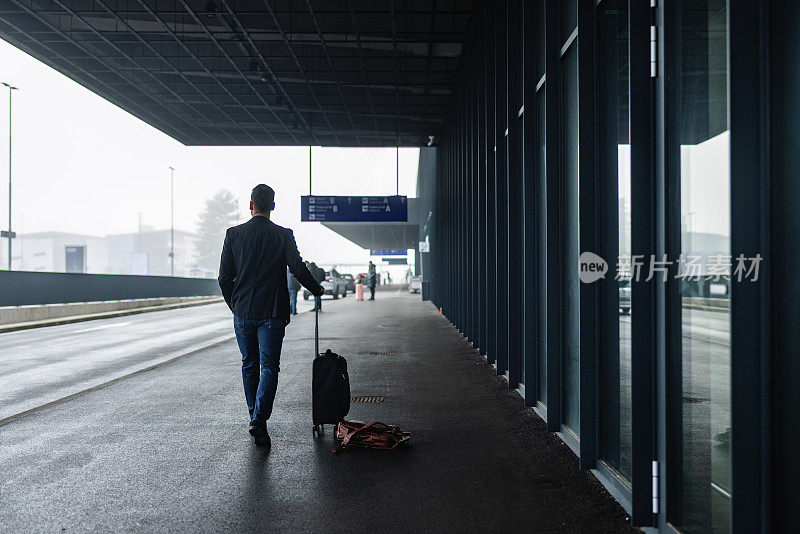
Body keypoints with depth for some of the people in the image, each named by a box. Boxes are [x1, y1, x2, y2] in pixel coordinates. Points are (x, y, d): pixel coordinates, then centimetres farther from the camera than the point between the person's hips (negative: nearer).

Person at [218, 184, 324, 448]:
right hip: (272, 312, -2)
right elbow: (298, 269, -9)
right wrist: (317, 290, 10)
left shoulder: (233, 234, 1)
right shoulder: (283, 235, -5)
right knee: (269, 367, 0)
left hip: (242, 312, 2)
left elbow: (225, 277, 2)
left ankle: (255, 416, 26)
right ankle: (259, 420, -14)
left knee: (249, 365, 16)